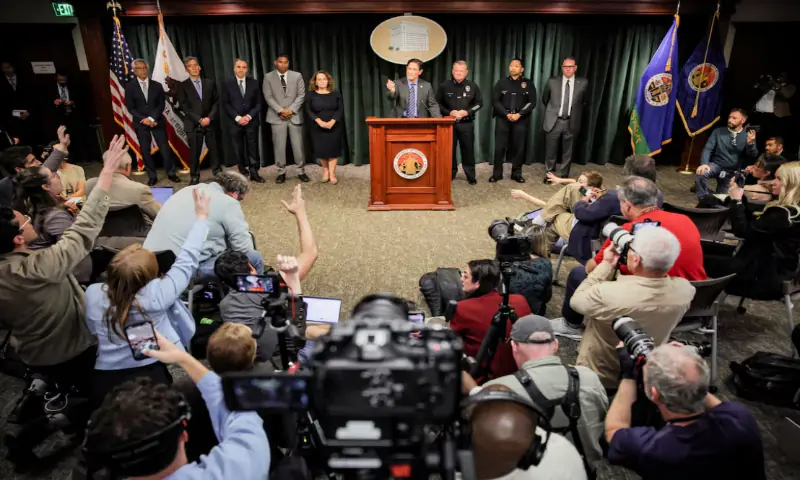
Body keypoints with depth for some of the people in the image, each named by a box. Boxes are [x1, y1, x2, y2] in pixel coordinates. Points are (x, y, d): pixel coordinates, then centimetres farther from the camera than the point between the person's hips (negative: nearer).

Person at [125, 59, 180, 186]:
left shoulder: (157, 85, 7)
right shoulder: (130, 87, 3)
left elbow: (161, 104, 1)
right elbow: (130, 107, -1)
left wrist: (151, 118, -12)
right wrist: (143, 119, -13)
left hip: (157, 121, 0)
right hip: (140, 123, 0)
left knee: (165, 148, -3)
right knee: (145, 150, 1)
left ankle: (171, 173, 8)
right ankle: (152, 176, 9)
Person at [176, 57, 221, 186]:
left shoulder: (210, 83, 10)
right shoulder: (182, 86, 3)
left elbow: (216, 102, 6)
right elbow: (184, 107, -3)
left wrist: (209, 118, -8)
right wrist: (199, 120, -12)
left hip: (210, 123, 2)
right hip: (193, 124, -2)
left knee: (213, 150, 4)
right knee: (194, 152, 0)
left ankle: (218, 174, 13)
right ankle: (195, 177, 8)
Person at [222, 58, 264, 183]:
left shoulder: (254, 83, 5)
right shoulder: (228, 83, 2)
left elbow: (258, 103, 3)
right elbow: (225, 104, -1)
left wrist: (249, 116, -10)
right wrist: (237, 117, -11)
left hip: (251, 121, 0)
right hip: (235, 121, 0)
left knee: (253, 148, 1)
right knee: (238, 149, 3)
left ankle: (254, 173, 8)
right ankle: (243, 173, 12)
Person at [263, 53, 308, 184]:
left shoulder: (297, 76, 5)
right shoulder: (268, 77, 4)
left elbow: (301, 95, 0)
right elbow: (268, 97, -2)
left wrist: (291, 110, -11)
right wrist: (280, 111, -14)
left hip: (295, 116, 1)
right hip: (277, 117, 0)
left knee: (298, 145, 1)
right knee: (279, 146, 1)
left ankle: (301, 171, 12)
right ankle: (281, 172, 11)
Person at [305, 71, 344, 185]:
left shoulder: (335, 94, 3)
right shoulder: (311, 95, 2)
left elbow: (340, 109, -2)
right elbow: (308, 111, -4)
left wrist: (332, 122, -17)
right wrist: (319, 121, -18)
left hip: (334, 127, 0)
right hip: (318, 127, 0)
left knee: (333, 149, -2)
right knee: (321, 149, 1)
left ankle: (332, 173, 4)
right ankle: (325, 170, 21)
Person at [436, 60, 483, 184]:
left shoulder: (472, 86, 4)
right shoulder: (444, 86, 2)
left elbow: (479, 103, 6)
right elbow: (437, 103, 4)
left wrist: (467, 112, -9)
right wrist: (449, 112, -11)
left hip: (467, 123, 0)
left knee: (468, 149, 3)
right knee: (450, 149, 5)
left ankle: (471, 176, 11)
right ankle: (450, 174, 18)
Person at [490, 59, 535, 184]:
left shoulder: (528, 84, 6)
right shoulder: (501, 82, 5)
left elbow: (532, 102, 0)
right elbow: (495, 100, -1)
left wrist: (519, 114, -13)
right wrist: (507, 114, -12)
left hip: (521, 119, 0)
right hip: (503, 118, 0)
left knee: (519, 147, 3)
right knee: (499, 147, -1)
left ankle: (516, 174, 13)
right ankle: (497, 174, 9)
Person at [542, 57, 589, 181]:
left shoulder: (583, 83, -1)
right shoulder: (552, 81, -3)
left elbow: (585, 101, 13)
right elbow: (545, 100, 12)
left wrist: (575, 111, 13)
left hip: (572, 123, 1)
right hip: (554, 121, 0)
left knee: (568, 151, 9)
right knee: (550, 150, 6)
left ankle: (564, 175, 23)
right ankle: (549, 173, 23)